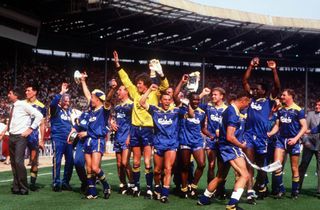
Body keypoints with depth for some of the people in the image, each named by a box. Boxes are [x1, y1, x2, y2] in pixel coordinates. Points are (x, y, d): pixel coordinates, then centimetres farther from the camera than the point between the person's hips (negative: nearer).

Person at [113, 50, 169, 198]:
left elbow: (165, 86, -14)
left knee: (147, 162, -6)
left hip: (148, 129, -4)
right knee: (136, 162, 10)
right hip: (135, 129, 4)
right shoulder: (135, 93, 11)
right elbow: (125, 79, 16)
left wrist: (161, 73, -31)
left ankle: (149, 188, 2)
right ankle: (136, 186, 20)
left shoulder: (154, 93, 0)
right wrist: (117, 64, 13)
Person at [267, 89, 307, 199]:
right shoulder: (280, 110, 10)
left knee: (294, 168, 5)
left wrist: (296, 138, -17)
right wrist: (270, 133, -2)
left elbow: (304, 127, -6)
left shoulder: (298, 110, -5)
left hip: (293, 141, -4)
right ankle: (280, 189, 4)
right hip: (281, 139, 4)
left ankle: (295, 191, 19)